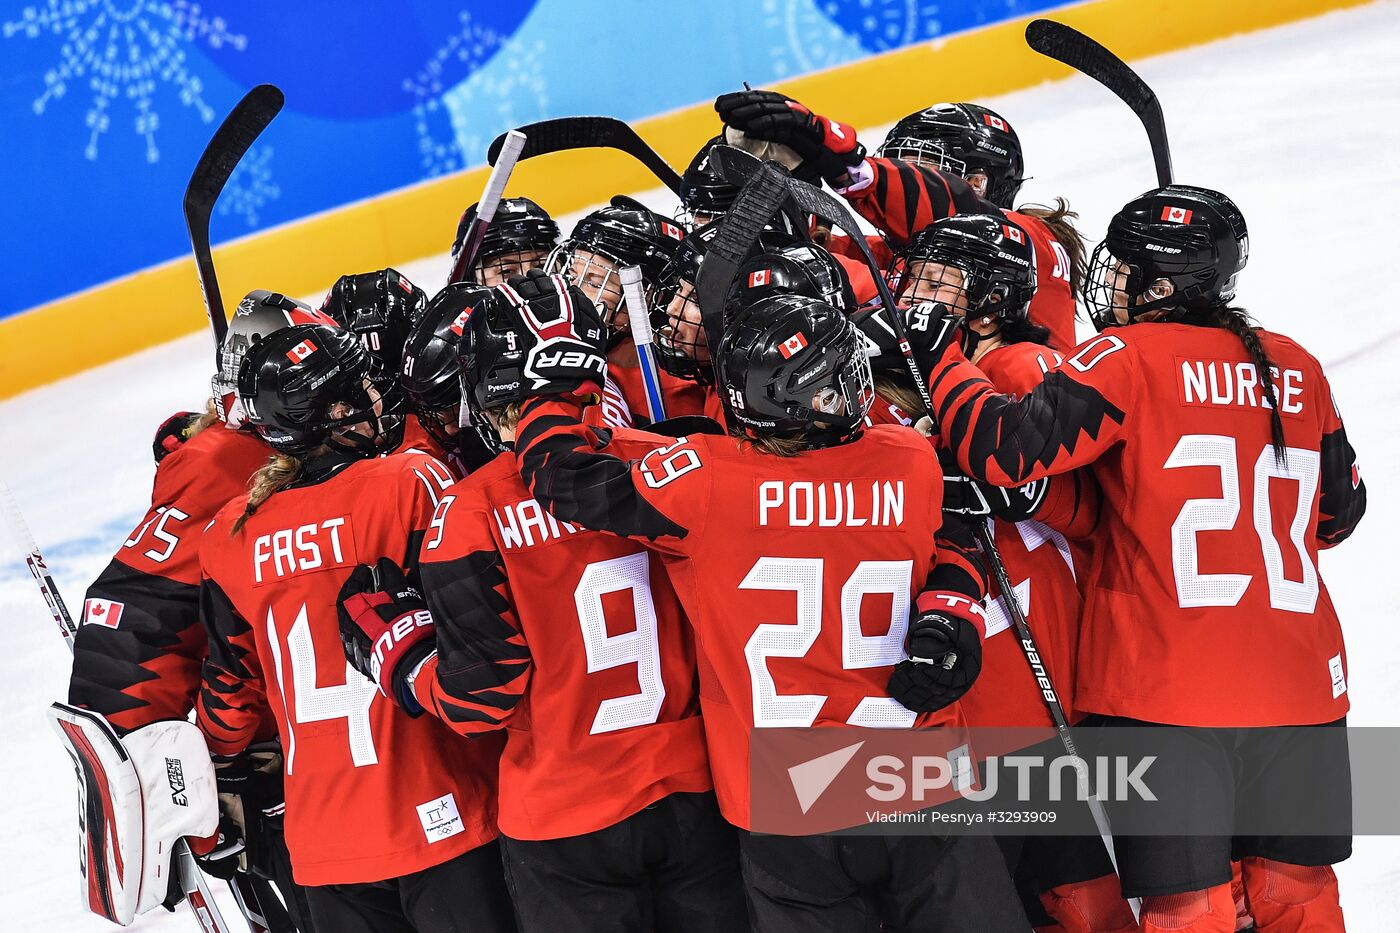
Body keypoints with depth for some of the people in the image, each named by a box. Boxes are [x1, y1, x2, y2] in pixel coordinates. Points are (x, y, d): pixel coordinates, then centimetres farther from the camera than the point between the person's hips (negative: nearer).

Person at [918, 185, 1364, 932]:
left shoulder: (1129, 360, -7)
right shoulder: (1296, 369, 9)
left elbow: (1005, 449, -15)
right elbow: (1339, 511, 20)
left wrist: (935, 351, -3)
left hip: (1165, 695, -5)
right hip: (1300, 687, 5)